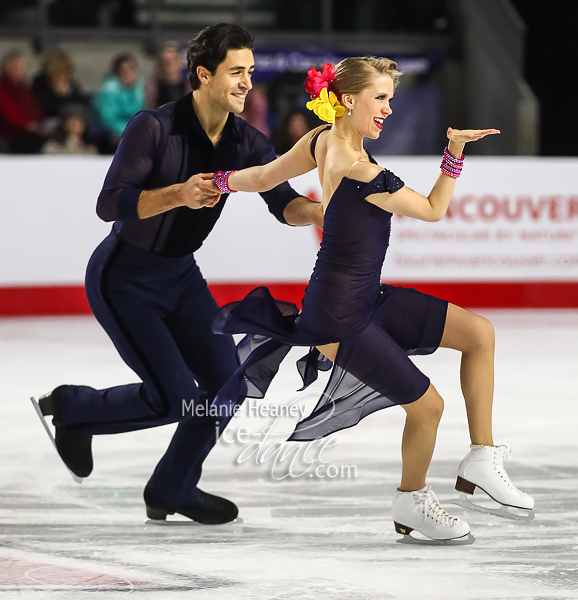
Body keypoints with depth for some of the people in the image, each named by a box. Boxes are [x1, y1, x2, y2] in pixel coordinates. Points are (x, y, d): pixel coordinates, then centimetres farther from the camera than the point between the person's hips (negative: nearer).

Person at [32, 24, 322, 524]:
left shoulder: (247, 142, -5)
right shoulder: (154, 128, -22)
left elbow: (283, 204, -16)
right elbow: (109, 204, -28)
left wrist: (320, 211, -38)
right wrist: (178, 194, -41)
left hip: (180, 275, 7)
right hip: (123, 279, -7)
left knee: (225, 384, -1)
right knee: (176, 398, -15)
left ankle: (172, 490, 20)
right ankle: (72, 408, 11)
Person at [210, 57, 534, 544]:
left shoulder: (323, 142, -2)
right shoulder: (366, 176, -27)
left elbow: (260, 178, 13)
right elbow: (434, 211, -13)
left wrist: (219, 181, 31)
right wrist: (455, 151, -13)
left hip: (366, 299, 10)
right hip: (341, 316, -10)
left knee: (480, 333, 4)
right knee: (427, 404, -4)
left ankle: (482, 459, 11)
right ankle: (412, 504, 23)